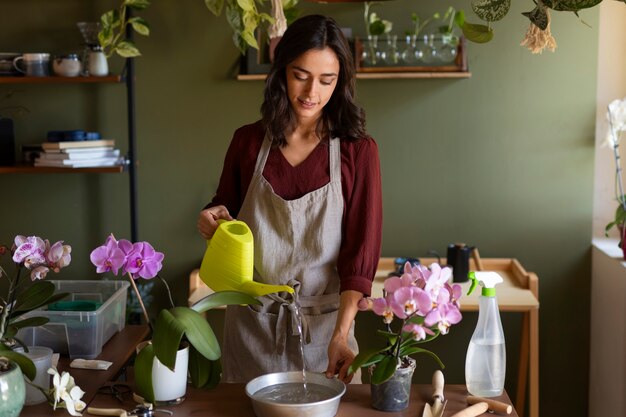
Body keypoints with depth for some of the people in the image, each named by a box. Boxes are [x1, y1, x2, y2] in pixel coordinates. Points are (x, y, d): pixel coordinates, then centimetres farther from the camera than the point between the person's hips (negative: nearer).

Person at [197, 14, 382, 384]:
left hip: (323, 326, -2)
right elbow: (226, 208, 15)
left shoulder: (358, 151, -7)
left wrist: (341, 335, -22)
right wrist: (213, 219, -8)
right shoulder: (248, 142, 0)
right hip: (251, 325, 2)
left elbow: (360, 255, -11)